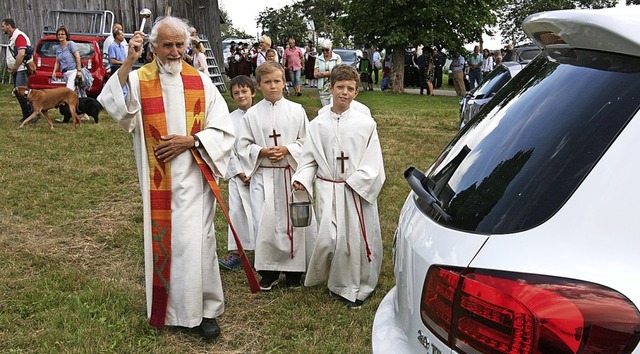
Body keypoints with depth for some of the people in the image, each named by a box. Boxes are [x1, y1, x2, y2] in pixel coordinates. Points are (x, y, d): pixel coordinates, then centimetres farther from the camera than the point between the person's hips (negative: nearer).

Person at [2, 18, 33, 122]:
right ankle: (26, 115, 12)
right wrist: (10, 68, 11)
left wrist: (14, 68, -16)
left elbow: (21, 54, -23)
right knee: (18, 93, 9)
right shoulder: (12, 37, 19)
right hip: (15, 71, 10)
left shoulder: (19, 36, -13)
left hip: (21, 70, -10)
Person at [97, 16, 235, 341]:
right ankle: (167, 307, 29)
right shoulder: (138, 79, -2)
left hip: (194, 179, 0)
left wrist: (189, 141, -13)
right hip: (158, 182, 0)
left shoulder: (201, 81, 2)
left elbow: (223, 129, 1)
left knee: (195, 242, 2)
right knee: (163, 242, 11)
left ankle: (204, 309, 17)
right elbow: (115, 108, -22)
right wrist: (128, 63, -28)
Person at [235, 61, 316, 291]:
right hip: (263, 175, 0)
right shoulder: (252, 114, 1)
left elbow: (307, 142, 2)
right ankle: (268, 271, 16)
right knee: (264, 223, -1)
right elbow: (242, 146, 4)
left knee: (293, 221, 5)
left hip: (291, 174, 0)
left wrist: (287, 150, -14)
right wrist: (261, 152, -13)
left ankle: (294, 269, 22)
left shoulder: (296, 111, 0)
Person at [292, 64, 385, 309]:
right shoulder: (318, 124, 2)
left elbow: (373, 163, -3)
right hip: (328, 190, 1)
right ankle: (343, 285, 19)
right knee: (328, 239, -7)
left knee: (357, 238, 6)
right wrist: (302, 179, -10)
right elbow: (309, 159, 6)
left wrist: (355, 181, -13)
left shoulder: (365, 123, -2)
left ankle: (358, 286, 29)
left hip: (358, 191, 0)